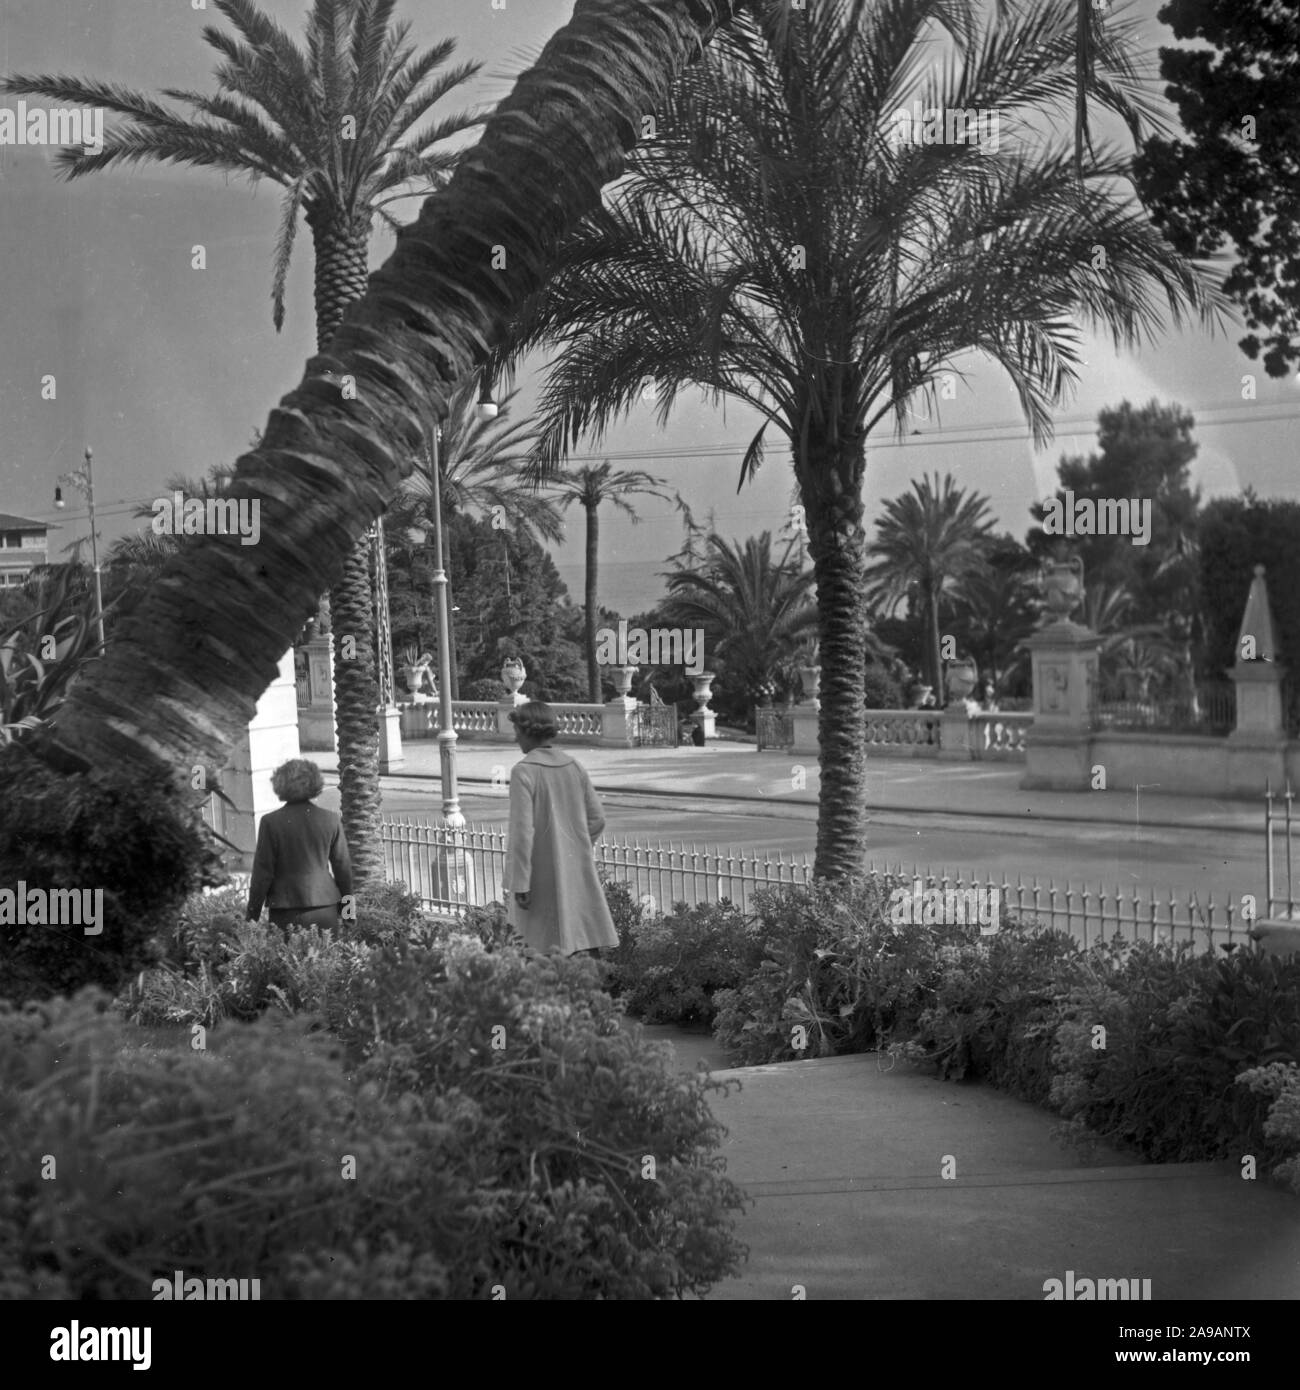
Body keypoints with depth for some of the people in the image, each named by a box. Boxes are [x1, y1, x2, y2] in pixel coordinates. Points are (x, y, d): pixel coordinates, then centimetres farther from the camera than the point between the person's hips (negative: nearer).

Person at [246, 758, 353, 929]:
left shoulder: (271, 822, -5)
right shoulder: (331, 820, 2)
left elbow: (263, 872, -3)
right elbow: (343, 867, 7)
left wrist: (252, 915, 4)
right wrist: (345, 910, 18)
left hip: (286, 915, -2)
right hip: (326, 910, 2)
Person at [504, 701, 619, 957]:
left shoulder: (524, 771, -13)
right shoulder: (575, 767, 5)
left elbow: (523, 830, -16)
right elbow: (597, 820, 9)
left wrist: (520, 884, -14)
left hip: (543, 873, -5)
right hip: (578, 871, 5)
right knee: (586, 940, 7)